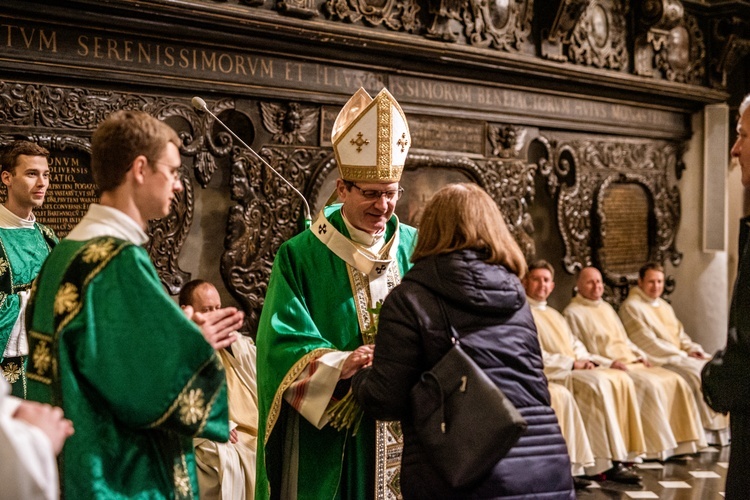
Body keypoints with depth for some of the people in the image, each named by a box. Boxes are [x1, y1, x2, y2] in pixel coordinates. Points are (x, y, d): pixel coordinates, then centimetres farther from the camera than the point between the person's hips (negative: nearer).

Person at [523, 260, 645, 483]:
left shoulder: (554, 315, 28)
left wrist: (586, 360, -1)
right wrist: (571, 363, -14)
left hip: (575, 368, 9)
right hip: (551, 373, -9)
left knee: (621, 379, -14)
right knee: (598, 383, -32)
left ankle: (622, 453, -19)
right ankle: (608, 462, -30)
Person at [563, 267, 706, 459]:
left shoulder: (607, 307, 23)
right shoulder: (573, 313, -2)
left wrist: (641, 355, 8)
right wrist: (609, 363, -18)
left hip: (633, 363, 8)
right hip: (607, 369, -8)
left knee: (676, 381, -10)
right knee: (649, 385, -30)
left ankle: (681, 441, -8)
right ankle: (656, 448, -24)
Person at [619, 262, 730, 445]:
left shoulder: (664, 305, 20)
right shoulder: (631, 307, -8)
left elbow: (680, 333, 20)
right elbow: (648, 343, -14)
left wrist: (693, 348, -1)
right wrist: (682, 355, -13)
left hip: (680, 356, 8)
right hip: (658, 361, -8)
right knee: (699, 373, -25)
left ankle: (723, 428, -10)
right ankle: (709, 432, -18)